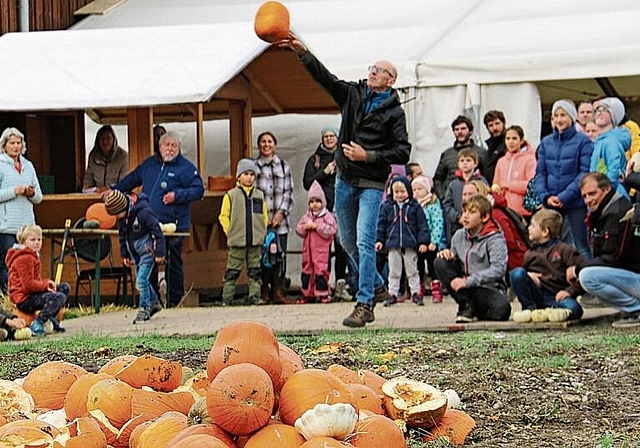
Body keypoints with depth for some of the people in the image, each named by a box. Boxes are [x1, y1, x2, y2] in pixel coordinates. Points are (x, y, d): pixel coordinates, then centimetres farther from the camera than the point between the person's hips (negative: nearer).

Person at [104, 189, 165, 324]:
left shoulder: (144, 212, -26)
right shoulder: (122, 217, -2)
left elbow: (157, 232, -20)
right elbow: (122, 235, 14)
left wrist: (159, 253, -17)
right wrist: (124, 254, 16)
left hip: (148, 250, -8)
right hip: (135, 251, 8)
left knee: (141, 280, -14)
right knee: (141, 280, 15)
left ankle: (144, 309, -5)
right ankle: (154, 303, 33)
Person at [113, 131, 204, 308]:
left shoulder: (186, 168, -3)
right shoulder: (150, 164, 14)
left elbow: (198, 190, -8)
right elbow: (132, 179, 28)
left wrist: (177, 195, -18)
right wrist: (113, 191, 32)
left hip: (173, 225, -5)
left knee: (173, 263, 0)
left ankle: (174, 301, 8)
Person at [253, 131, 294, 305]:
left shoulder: (284, 167, 14)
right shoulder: (254, 166, 8)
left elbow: (288, 192, 10)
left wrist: (281, 213, -4)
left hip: (280, 219, 2)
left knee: (280, 255, -3)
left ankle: (278, 291, -1)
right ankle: (264, 291, -1)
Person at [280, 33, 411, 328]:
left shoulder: (394, 112, -3)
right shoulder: (353, 94, 8)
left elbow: (403, 152, -7)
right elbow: (325, 77, -4)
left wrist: (368, 156, -16)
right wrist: (303, 53, -18)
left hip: (372, 184, -5)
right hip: (344, 180, 5)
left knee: (364, 242, -14)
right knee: (348, 242, 13)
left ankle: (364, 304, -14)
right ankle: (377, 286, 32)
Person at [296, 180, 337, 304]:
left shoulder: (327, 216, -3)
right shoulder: (306, 216, 14)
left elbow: (331, 230, -16)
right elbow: (298, 230, 11)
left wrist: (316, 226, -17)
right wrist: (305, 227, -11)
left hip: (322, 250, -6)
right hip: (308, 249, 6)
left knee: (321, 271, -7)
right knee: (307, 271, 9)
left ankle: (323, 293, -2)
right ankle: (308, 294, 16)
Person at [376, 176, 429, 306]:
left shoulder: (414, 206, 0)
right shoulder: (387, 206, 5)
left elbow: (422, 225, 0)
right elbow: (381, 224, 8)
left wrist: (423, 242, -6)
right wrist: (379, 240, 2)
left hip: (410, 244, -2)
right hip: (393, 244, 2)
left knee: (412, 270, 6)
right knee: (394, 271, 8)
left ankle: (416, 293, 12)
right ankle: (392, 293, 13)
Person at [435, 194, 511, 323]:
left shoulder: (495, 239, -11)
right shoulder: (459, 236, 7)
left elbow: (499, 269, -23)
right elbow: (454, 259, 18)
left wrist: (468, 281, -29)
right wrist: (448, 253, -8)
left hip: (489, 289, -5)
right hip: (464, 288, 5)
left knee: (501, 309, -36)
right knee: (441, 263, -15)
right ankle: (467, 306, -15)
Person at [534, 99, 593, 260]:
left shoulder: (583, 141, -3)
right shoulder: (546, 143, 11)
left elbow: (585, 173, -9)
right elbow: (540, 173, 9)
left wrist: (564, 197, -16)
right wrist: (545, 196, -8)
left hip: (575, 204, -5)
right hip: (550, 205, 5)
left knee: (581, 245, -1)